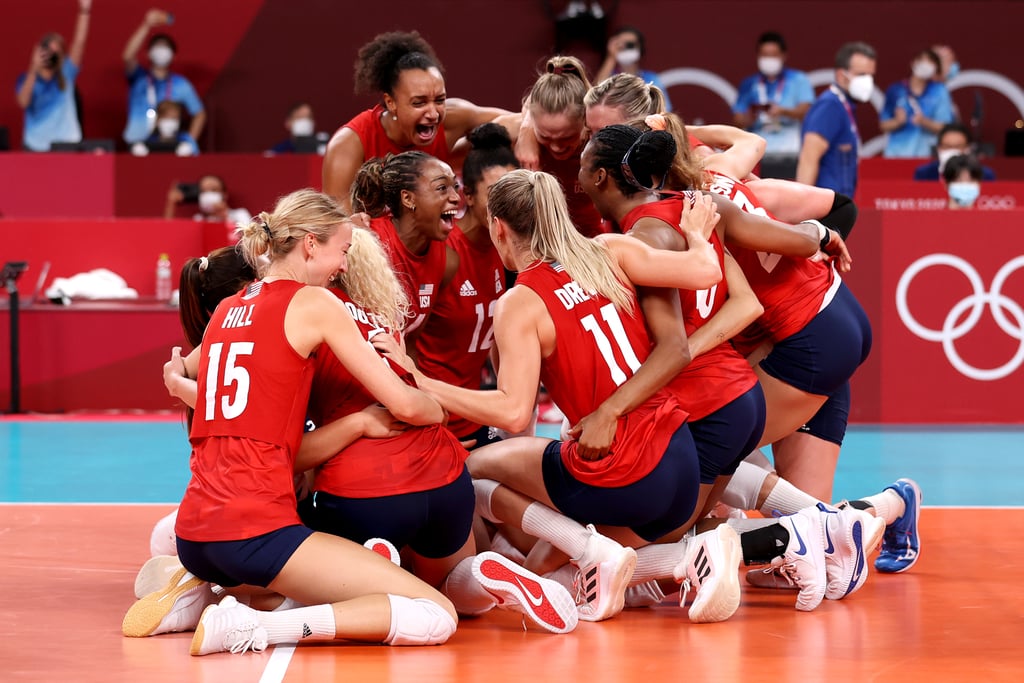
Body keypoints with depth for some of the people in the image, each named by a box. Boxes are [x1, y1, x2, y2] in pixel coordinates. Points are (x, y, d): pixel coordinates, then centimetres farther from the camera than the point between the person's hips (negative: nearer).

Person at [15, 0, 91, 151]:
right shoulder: (26, 79, 4)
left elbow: (79, 43, -3)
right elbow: (23, 102, -16)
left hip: (66, 144, 1)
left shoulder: (66, 74, 6)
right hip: (36, 145, -1)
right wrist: (34, 71, -25)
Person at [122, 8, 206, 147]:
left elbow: (199, 114, 16)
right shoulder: (138, 78, 6)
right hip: (137, 144, -1)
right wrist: (146, 25, -22)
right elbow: (127, 56, -13)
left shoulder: (181, 84, 11)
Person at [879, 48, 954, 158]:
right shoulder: (896, 90, 5)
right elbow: (883, 125, 8)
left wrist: (924, 122, -17)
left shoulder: (939, 91, 2)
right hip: (895, 154, 1)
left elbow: (944, 128, 1)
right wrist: (897, 121, -13)